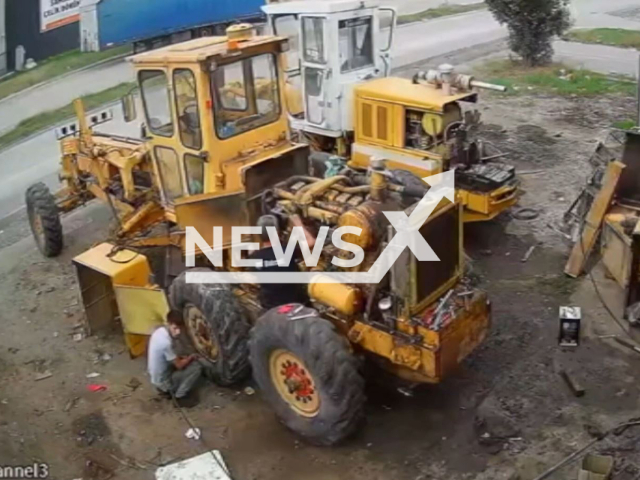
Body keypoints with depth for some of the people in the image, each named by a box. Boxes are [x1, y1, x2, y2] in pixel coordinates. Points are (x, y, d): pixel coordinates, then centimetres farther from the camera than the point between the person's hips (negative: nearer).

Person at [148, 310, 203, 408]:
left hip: (155, 376, 9)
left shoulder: (159, 331, -5)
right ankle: (180, 396, 1)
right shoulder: (166, 342, -32)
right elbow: (179, 365, -21)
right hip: (163, 380, -9)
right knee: (196, 367, -12)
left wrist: (181, 358, 3)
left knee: (187, 362, 23)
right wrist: (191, 357, -3)